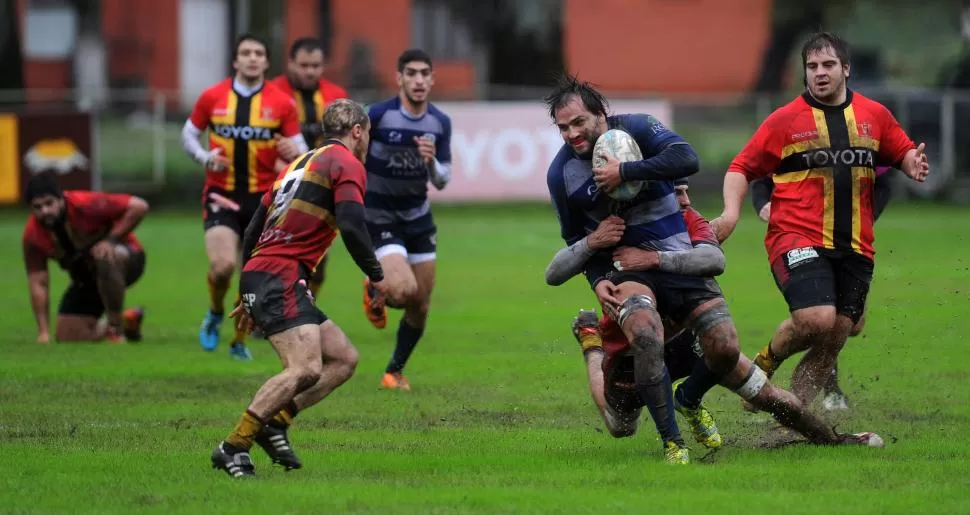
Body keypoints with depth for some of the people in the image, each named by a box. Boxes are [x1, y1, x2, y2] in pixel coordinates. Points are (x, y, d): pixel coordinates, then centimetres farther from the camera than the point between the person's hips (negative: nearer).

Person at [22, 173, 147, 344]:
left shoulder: (85, 205, -30)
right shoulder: (33, 235, -18)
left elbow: (139, 207, -29)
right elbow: (38, 284, -15)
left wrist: (111, 240, -33)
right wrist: (44, 333, -21)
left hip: (125, 260, -5)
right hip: (86, 279, 5)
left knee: (107, 258, -41)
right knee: (66, 338, -4)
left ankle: (116, 328, -22)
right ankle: (126, 321, 24)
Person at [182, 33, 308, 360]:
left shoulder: (281, 103, -2)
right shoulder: (212, 97, 0)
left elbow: (300, 148, 0)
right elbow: (188, 134, 12)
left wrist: (295, 152, -24)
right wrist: (205, 158, -8)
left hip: (263, 197, 1)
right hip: (222, 195, -1)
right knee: (222, 265, -19)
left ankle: (239, 342, 21)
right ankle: (215, 314, 13)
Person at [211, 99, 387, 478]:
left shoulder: (302, 162, 26)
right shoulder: (346, 163, 0)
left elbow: (253, 231, 26)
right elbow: (351, 227, -16)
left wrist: (249, 298, 31)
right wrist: (376, 276, -1)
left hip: (258, 276, 9)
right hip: (280, 279, -9)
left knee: (344, 358, 10)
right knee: (306, 368, -22)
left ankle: (275, 422, -1)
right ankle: (234, 447, -24)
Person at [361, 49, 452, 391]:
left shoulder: (440, 123, -3)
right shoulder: (378, 116, -18)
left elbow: (442, 181, 0)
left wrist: (431, 161, -20)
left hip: (418, 218, 5)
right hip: (380, 219, -5)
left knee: (420, 307, 7)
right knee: (404, 290, -24)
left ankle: (395, 371, 31)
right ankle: (375, 293, 13)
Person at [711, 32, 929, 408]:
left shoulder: (874, 115, 10)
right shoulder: (785, 120, 1)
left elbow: (903, 153, 23)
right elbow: (742, 168, 5)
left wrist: (913, 164, -2)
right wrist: (731, 213, -12)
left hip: (855, 248, 4)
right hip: (798, 240, -4)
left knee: (833, 342, 2)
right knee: (817, 319, -24)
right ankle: (765, 361, 6)